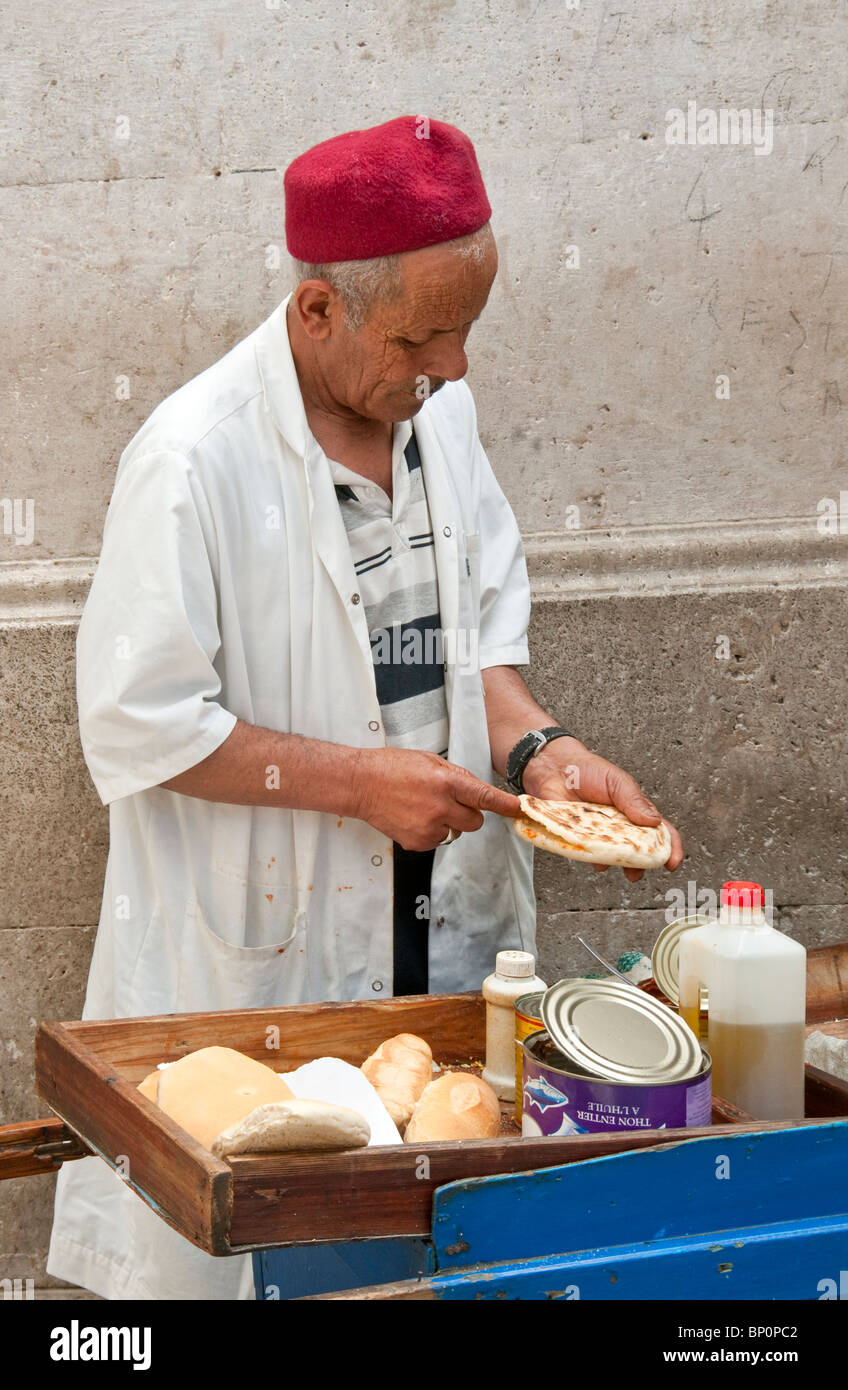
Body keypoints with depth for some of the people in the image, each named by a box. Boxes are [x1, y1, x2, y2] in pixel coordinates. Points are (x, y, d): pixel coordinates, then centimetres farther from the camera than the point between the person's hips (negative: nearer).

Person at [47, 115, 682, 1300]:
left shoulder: (439, 411, 3)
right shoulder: (195, 457, -18)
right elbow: (137, 725, -17)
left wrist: (536, 748, -7)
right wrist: (361, 782, -19)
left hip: (439, 932, 6)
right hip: (257, 952, -6)